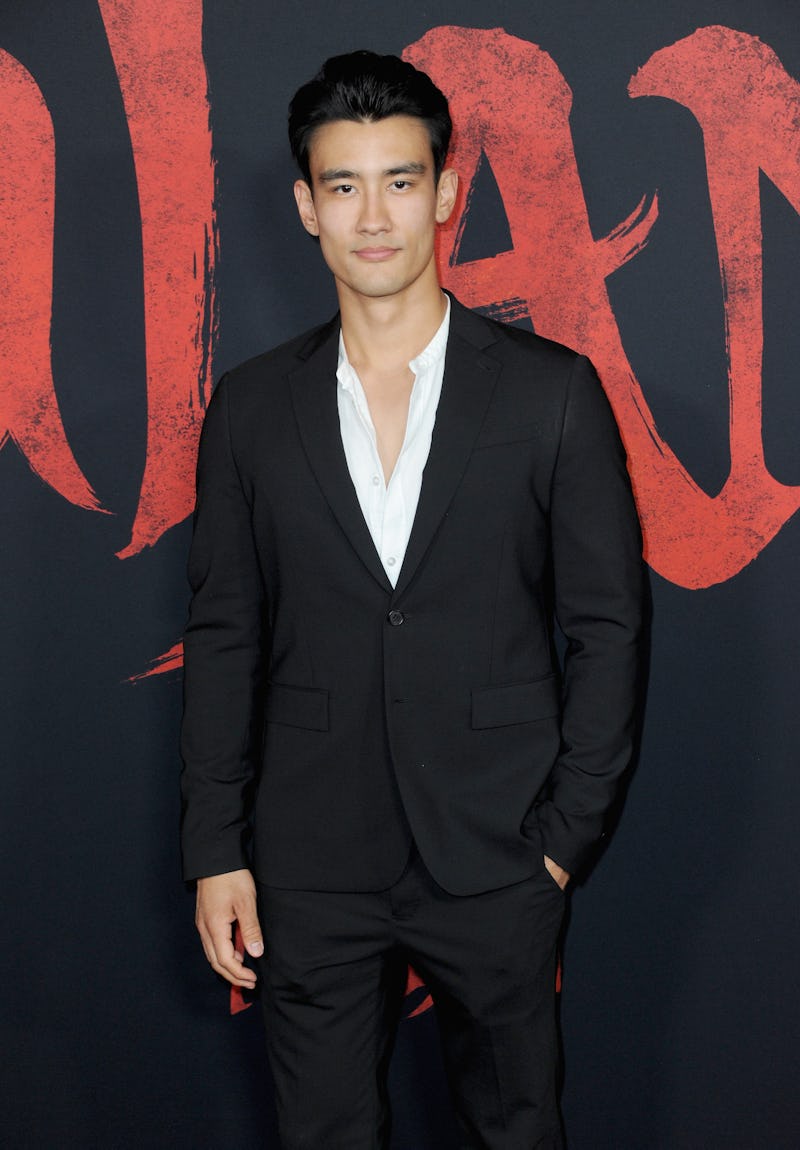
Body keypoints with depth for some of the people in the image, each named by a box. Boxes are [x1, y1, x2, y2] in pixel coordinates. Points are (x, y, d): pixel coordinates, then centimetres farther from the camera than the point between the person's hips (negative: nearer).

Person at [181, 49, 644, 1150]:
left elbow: (607, 625, -1)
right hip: (309, 868, 2)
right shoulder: (250, 407, 2)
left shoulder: (553, 391, -4)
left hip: (497, 864, -1)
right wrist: (215, 850, 1)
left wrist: (565, 832, -4)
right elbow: (223, 635, 4)